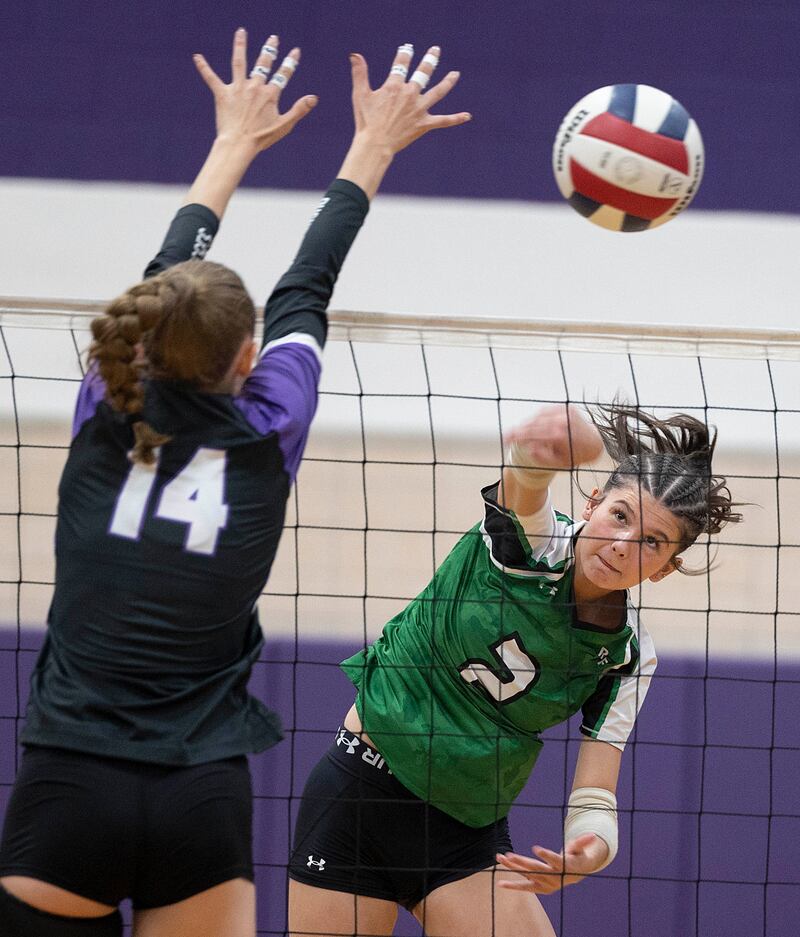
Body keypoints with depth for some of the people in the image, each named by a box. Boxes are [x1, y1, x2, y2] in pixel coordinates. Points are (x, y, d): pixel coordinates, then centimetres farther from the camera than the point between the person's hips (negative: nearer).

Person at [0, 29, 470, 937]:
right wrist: (371, 148, 35)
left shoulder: (105, 415, 4)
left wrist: (236, 143, 38)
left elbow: (166, 283, 22)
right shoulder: (265, 434, 2)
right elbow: (306, 288, 18)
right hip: (200, 804, 0)